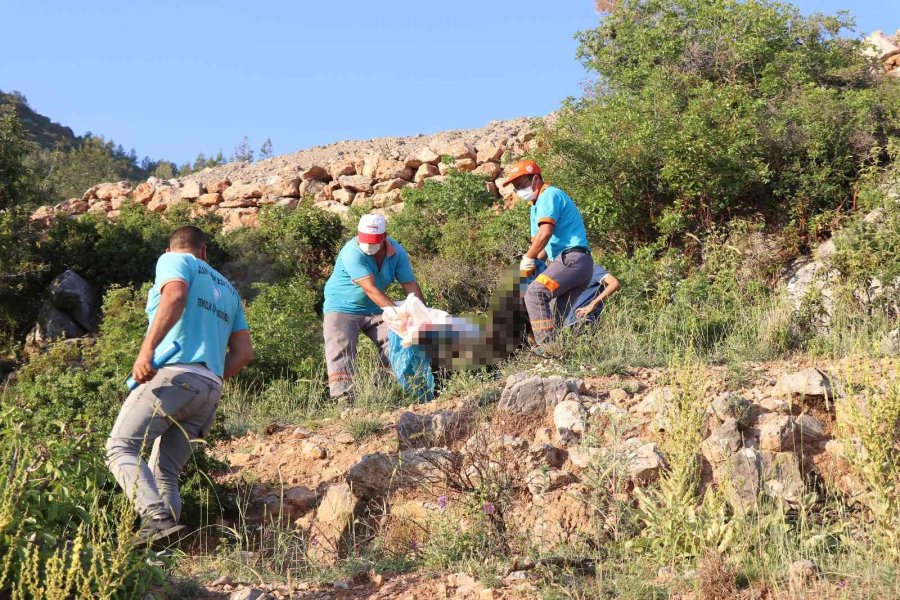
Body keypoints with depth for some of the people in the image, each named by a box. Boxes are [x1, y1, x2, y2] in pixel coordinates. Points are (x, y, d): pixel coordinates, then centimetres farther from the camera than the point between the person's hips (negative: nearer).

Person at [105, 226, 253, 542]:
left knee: (121, 447, -7)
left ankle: (156, 518, -27)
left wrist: (147, 349, -22)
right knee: (166, 471, 8)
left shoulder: (172, 261, 11)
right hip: (211, 389, 7)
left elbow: (175, 295, -14)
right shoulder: (228, 289, 30)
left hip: (173, 375, -7)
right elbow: (243, 353, 21)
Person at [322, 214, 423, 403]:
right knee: (341, 351, -16)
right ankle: (343, 397, -20)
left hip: (375, 309, 5)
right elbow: (370, 288, -34)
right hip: (342, 307, -5)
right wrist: (396, 311, -41)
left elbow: (410, 284, -7)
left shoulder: (397, 253, -8)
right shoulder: (352, 253, -28)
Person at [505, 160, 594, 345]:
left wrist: (527, 260, -10)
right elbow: (542, 244, 22)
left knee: (535, 293, -25)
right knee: (555, 316, 10)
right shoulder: (536, 206, 26)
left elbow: (545, 233, -19)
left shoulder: (549, 195, -6)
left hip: (572, 259, -11)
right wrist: (535, 263, 3)